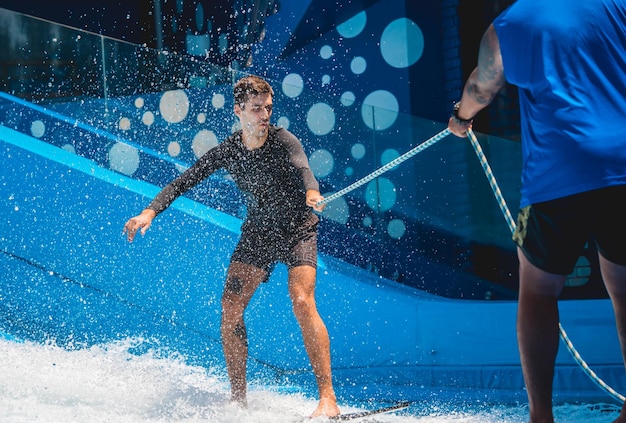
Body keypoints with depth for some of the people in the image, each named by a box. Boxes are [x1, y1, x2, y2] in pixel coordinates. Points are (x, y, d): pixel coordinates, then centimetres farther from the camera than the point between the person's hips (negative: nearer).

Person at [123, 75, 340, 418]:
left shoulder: (283, 141, -18)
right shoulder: (227, 151, -6)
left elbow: (302, 169, -39)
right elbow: (183, 182, -5)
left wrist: (311, 193, -62)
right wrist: (150, 211, -21)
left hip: (297, 230, -5)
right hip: (257, 232, 5)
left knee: (302, 302, -23)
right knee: (231, 306, -8)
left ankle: (328, 399, -24)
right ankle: (238, 399, 1)